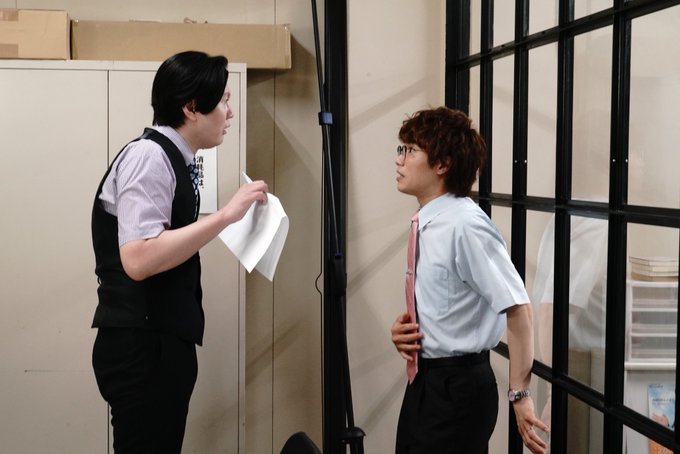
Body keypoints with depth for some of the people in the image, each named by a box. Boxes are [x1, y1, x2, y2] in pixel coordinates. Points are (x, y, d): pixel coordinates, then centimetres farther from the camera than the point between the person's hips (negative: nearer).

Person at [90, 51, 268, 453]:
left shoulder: (174, 160, 12)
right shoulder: (150, 155, -15)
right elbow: (138, 260, -26)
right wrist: (226, 215, -23)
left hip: (163, 343, 9)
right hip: (142, 347, -9)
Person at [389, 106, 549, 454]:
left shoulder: (465, 225, -20)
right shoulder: (425, 223, 5)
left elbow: (518, 308, -24)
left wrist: (520, 395, -20)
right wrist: (403, 330, 1)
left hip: (457, 388, -8)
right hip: (422, 383, 8)